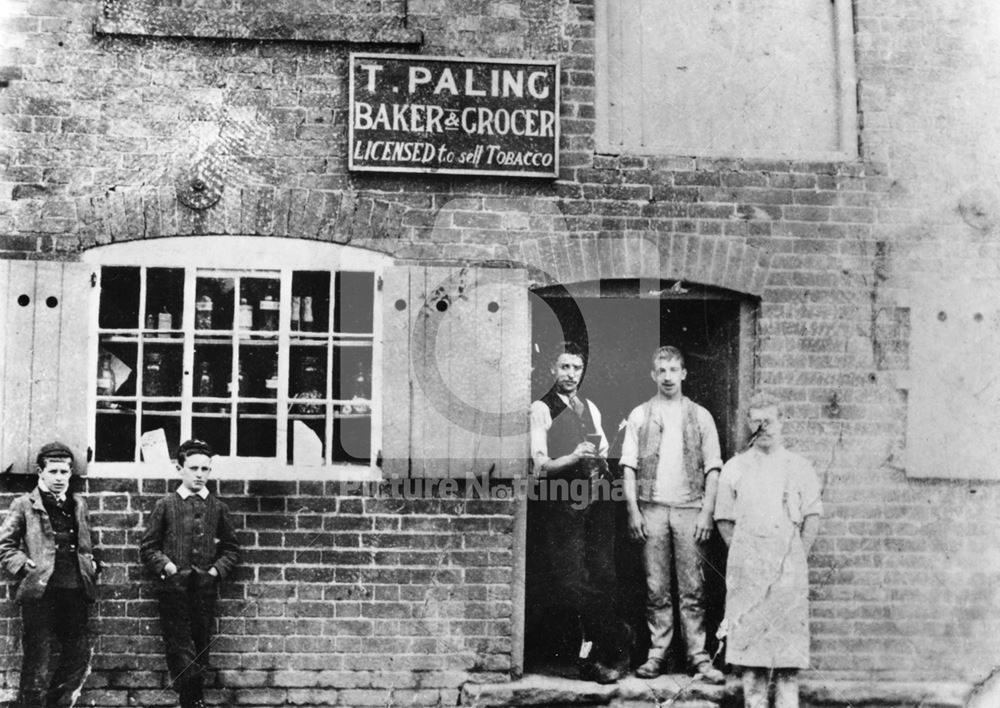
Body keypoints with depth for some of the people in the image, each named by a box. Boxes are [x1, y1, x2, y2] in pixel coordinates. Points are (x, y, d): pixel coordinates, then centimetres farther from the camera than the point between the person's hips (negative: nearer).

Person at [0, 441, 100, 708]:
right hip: (40, 591, -5)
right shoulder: (24, 505, 1)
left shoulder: (79, 504, 15)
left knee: (80, 654, 7)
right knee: (38, 659, -1)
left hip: (74, 590, 5)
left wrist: (91, 564, 9)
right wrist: (24, 566, -11)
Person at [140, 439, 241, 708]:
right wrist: (166, 565, -10)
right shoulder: (165, 505, 4)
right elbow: (148, 547, 5)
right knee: (180, 649, -7)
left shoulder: (217, 507, 9)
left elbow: (231, 549, 14)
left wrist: (217, 569, -1)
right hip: (174, 589, -2)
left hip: (206, 589, 2)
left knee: (201, 650, 7)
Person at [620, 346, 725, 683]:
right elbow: (629, 468, 6)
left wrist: (706, 513, -4)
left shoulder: (700, 416, 9)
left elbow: (712, 469, 6)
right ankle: (657, 653, 7)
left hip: (689, 509, 0)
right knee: (656, 589, 2)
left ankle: (699, 657, 0)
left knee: (693, 589, -2)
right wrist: (633, 511, -4)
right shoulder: (639, 416, 10)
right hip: (652, 509, 1)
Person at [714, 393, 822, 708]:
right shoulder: (734, 467, 12)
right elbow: (724, 519, 12)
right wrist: (740, 553, 3)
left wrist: (798, 556, 0)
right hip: (746, 565, 0)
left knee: (788, 637, -4)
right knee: (748, 636, -2)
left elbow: (812, 517, 8)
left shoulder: (799, 466, 11)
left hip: (789, 563, 0)